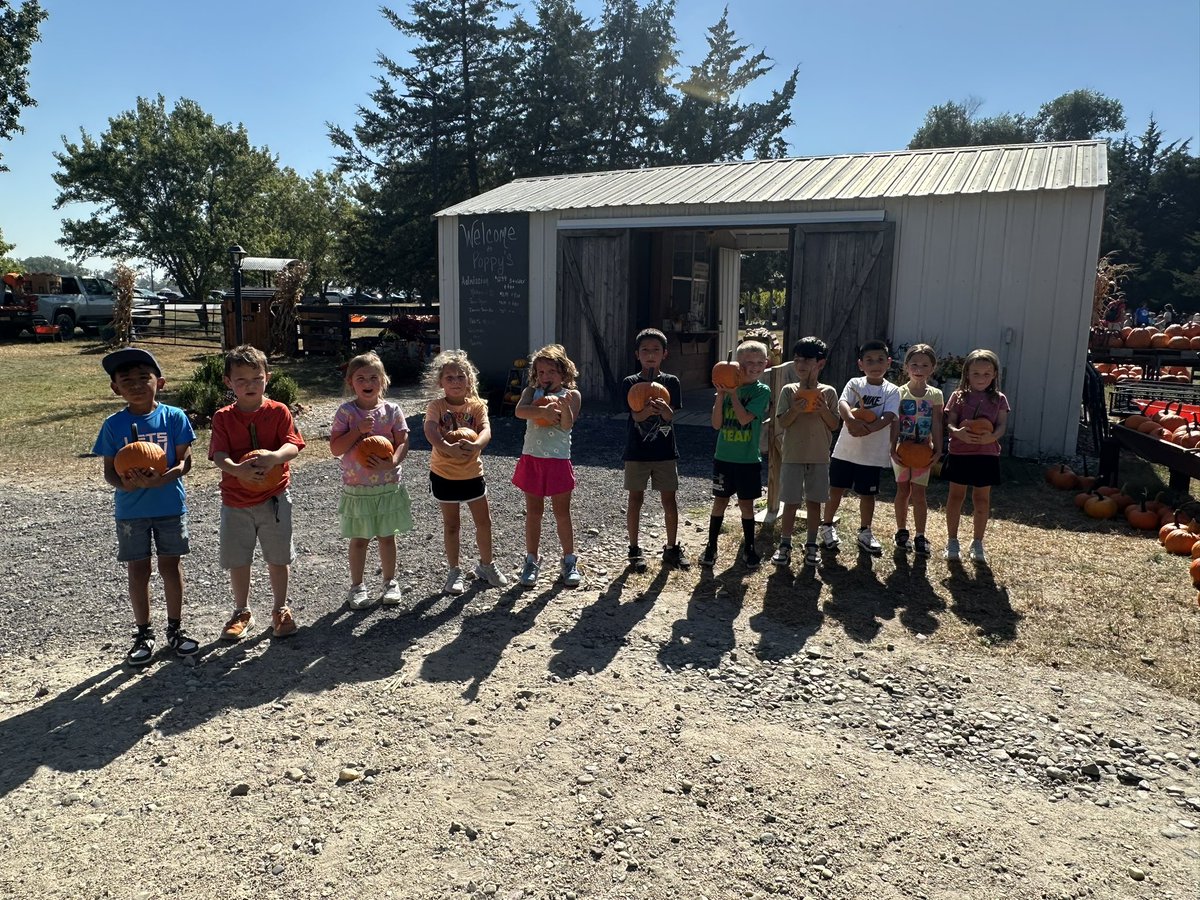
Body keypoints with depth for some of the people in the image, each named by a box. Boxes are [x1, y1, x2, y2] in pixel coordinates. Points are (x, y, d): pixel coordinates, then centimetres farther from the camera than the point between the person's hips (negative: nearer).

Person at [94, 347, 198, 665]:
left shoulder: (174, 417, -8)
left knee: (171, 567, 10)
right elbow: (109, 469, -2)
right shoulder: (114, 425, -4)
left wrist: (161, 479, -28)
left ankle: (175, 629, 25)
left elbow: (185, 461, -9)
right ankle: (143, 634, 25)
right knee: (138, 570, 10)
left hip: (170, 506, -1)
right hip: (131, 510, 1)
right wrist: (125, 483, -24)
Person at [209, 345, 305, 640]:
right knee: (237, 560, 11)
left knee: (278, 557, 10)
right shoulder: (223, 417, -3)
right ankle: (242, 612, 31)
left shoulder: (278, 411, -5)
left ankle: (280, 609, 29)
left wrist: (274, 457, -38)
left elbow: (293, 446, -15)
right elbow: (219, 454, -14)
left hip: (274, 497, -1)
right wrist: (237, 469, -36)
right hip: (236, 501, 1)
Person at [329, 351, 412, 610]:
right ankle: (357, 586, 25)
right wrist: (359, 430, -21)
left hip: (388, 486, 1)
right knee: (359, 539, 10)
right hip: (357, 488, -1)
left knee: (387, 536, 13)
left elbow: (403, 442, -5)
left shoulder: (391, 410, -3)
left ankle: (390, 583, 29)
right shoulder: (346, 412, -6)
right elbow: (335, 448, -10)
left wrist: (392, 462, -24)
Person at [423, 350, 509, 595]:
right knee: (451, 525, 10)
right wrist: (446, 448, -50)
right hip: (444, 475, -2)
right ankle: (454, 572, 24)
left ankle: (486, 565, 31)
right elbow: (430, 430, -31)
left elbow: (486, 430, -24)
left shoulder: (477, 405, -6)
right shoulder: (436, 406, -12)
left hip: (472, 473, 2)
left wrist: (476, 445, -46)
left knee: (484, 522, 10)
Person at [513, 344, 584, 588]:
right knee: (533, 512, 11)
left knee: (562, 513, 6)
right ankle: (531, 561, 22)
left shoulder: (571, 395, -2)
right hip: (531, 458, 2)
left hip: (558, 460, -2)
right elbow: (519, 411, -17)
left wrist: (565, 408, -36)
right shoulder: (531, 392, 3)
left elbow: (567, 424, -17)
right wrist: (544, 410, -28)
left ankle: (569, 561, 20)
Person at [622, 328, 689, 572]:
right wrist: (649, 409, -38)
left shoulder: (671, 382, 1)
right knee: (636, 499, 6)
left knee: (669, 499, 6)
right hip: (637, 451, -1)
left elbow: (670, 415, -10)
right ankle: (634, 550, 17)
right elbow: (637, 415, -15)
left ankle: (672, 548, 20)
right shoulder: (630, 383, -3)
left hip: (665, 451, 1)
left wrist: (663, 408, -34)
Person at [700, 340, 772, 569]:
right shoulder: (728, 388, 0)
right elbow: (717, 424, -7)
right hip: (724, 457, 2)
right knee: (720, 500, 9)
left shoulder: (762, 391, -7)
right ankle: (711, 546, 19)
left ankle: (749, 547, 23)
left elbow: (745, 418, -21)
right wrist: (720, 394, -16)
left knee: (746, 503, 8)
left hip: (748, 460, -2)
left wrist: (733, 392, -18)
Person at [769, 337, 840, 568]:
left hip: (819, 457, 1)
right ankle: (784, 545, 15)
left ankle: (811, 545, 21)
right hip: (793, 456, -1)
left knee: (814, 502, 9)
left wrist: (824, 410, -18)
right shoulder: (788, 391, -2)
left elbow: (834, 425, -1)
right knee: (791, 503, 4)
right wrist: (795, 410, -22)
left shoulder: (828, 392, -1)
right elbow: (781, 423, -5)